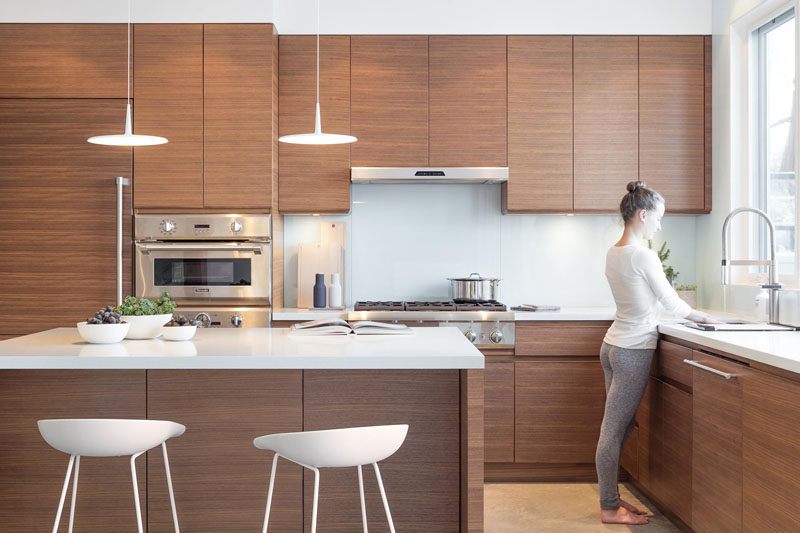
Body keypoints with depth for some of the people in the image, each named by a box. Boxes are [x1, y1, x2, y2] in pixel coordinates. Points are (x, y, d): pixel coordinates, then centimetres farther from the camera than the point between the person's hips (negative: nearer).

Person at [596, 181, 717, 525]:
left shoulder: (613, 254, 10)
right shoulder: (643, 255, -17)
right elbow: (671, 302, -9)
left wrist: (688, 314, 16)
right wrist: (700, 317, 8)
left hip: (614, 345, 9)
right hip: (633, 351, -9)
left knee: (618, 427, 14)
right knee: (614, 430, -2)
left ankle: (611, 498, 22)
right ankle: (609, 509, 7)